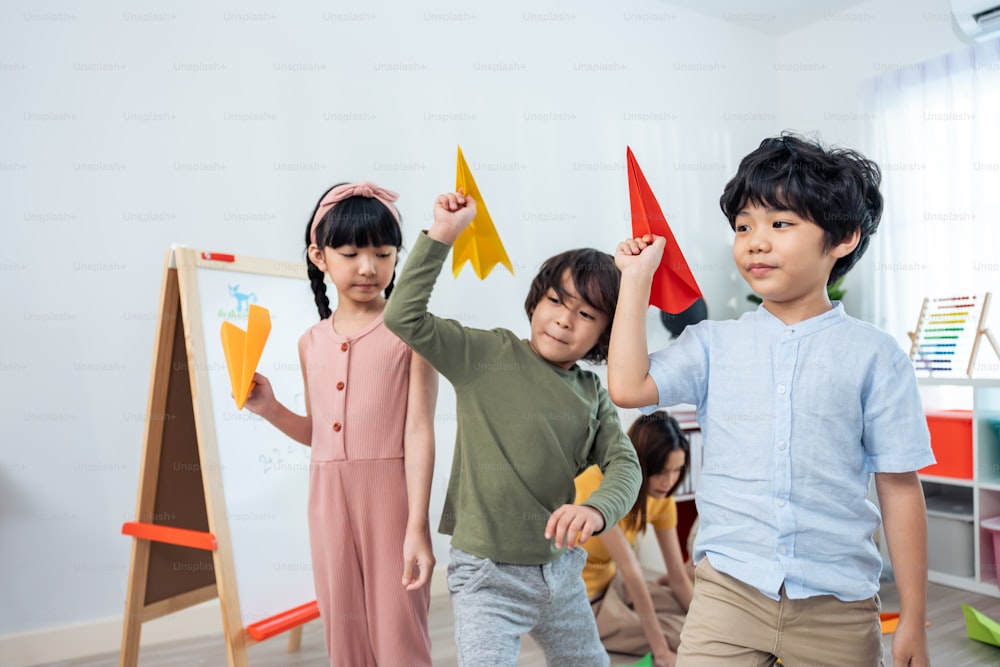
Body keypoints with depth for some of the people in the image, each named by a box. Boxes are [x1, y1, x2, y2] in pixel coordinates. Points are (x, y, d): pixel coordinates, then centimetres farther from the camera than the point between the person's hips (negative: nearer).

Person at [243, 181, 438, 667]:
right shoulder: (312, 342, 9)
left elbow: (419, 431, -11)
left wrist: (418, 527, -14)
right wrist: (270, 409, 1)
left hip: (390, 497, -5)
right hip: (329, 500, 5)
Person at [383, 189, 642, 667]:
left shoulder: (592, 394, 4)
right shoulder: (489, 355, -10)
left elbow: (623, 462, -7)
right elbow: (404, 317, -20)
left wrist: (597, 509, -28)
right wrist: (442, 234, -24)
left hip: (561, 568, 6)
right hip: (488, 575, -5)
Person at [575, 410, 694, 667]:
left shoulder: (661, 497, -6)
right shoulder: (599, 485, -28)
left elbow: (679, 578, -4)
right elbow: (631, 573, -30)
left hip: (609, 580, 7)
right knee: (682, 635, -13)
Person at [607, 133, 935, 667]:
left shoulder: (874, 356, -3)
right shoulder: (714, 344, 2)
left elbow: (899, 487, -1)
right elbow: (628, 387, -10)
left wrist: (913, 620, 1)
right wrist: (637, 277, -3)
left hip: (837, 605, 0)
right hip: (729, 588, 1)